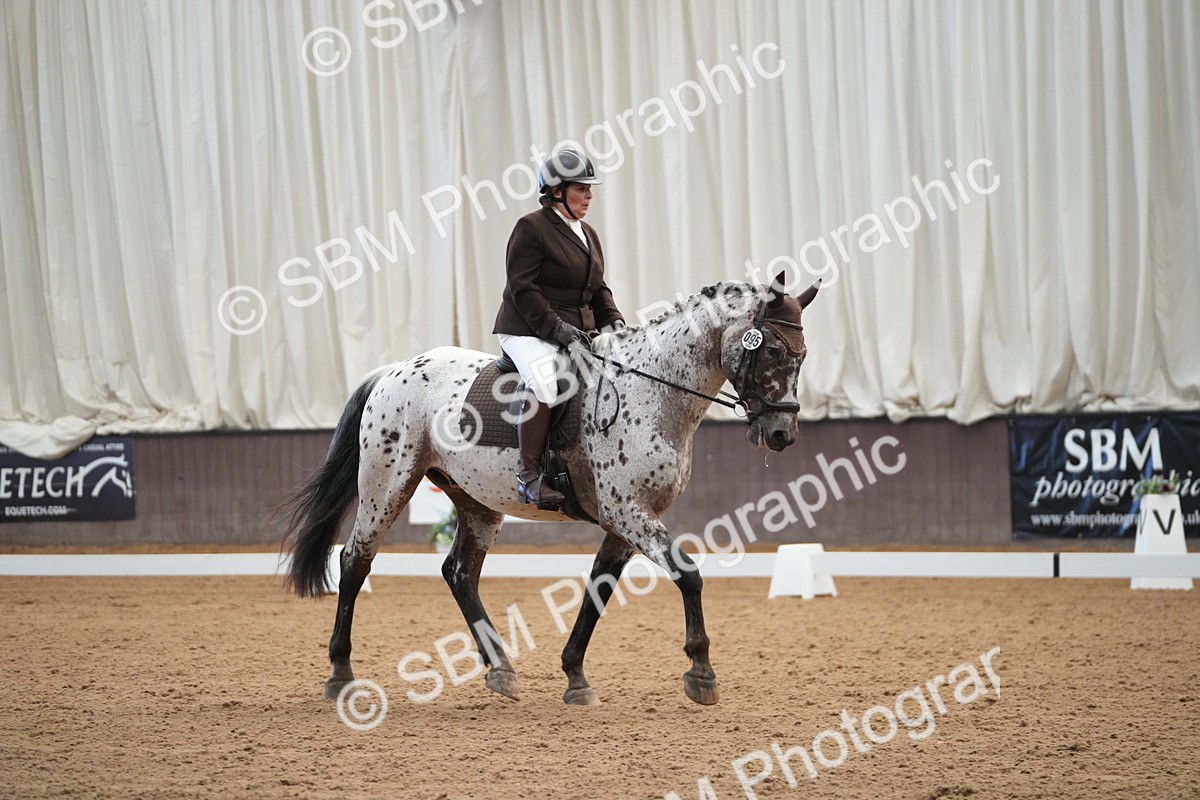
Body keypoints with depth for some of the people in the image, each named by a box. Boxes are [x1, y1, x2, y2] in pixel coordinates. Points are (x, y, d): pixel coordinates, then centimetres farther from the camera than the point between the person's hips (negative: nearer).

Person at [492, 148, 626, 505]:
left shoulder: (588, 234, 19)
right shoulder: (531, 227, -6)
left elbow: (598, 288, 23)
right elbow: (522, 289, -13)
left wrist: (613, 319, 3)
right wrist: (556, 327, -21)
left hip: (578, 332, 8)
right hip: (528, 331, -8)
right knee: (544, 380, -35)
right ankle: (528, 475, -32)